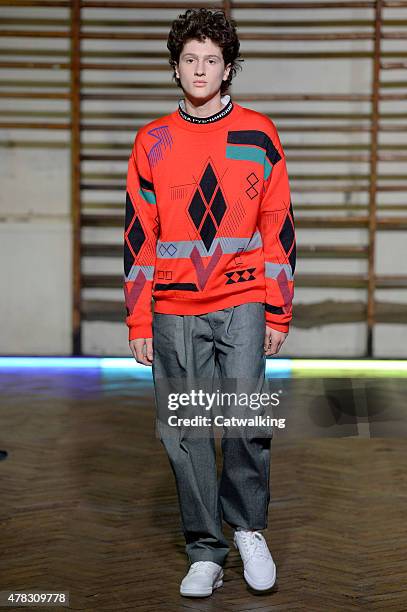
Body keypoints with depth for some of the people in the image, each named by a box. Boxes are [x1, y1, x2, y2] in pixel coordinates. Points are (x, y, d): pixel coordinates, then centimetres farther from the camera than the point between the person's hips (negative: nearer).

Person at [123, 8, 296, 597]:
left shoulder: (258, 135, 4)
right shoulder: (152, 142, 7)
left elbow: (279, 226, 5)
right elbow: (139, 236, 7)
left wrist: (278, 311, 1)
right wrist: (139, 321, 2)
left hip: (242, 304, -1)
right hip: (174, 311, 2)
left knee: (246, 420, -11)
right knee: (184, 432, 2)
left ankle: (248, 527, 12)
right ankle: (205, 551, 12)